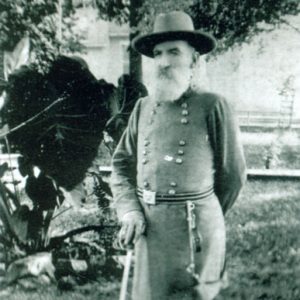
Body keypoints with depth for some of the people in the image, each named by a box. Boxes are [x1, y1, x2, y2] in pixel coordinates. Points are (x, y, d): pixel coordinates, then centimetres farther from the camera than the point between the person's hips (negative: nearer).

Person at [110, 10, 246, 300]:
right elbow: (122, 164, 8)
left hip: (193, 232, -4)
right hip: (149, 230, 4)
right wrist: (130, 211, -7)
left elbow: (233, 174, -2)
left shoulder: (213, 106, -9)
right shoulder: (143, 107, 3)